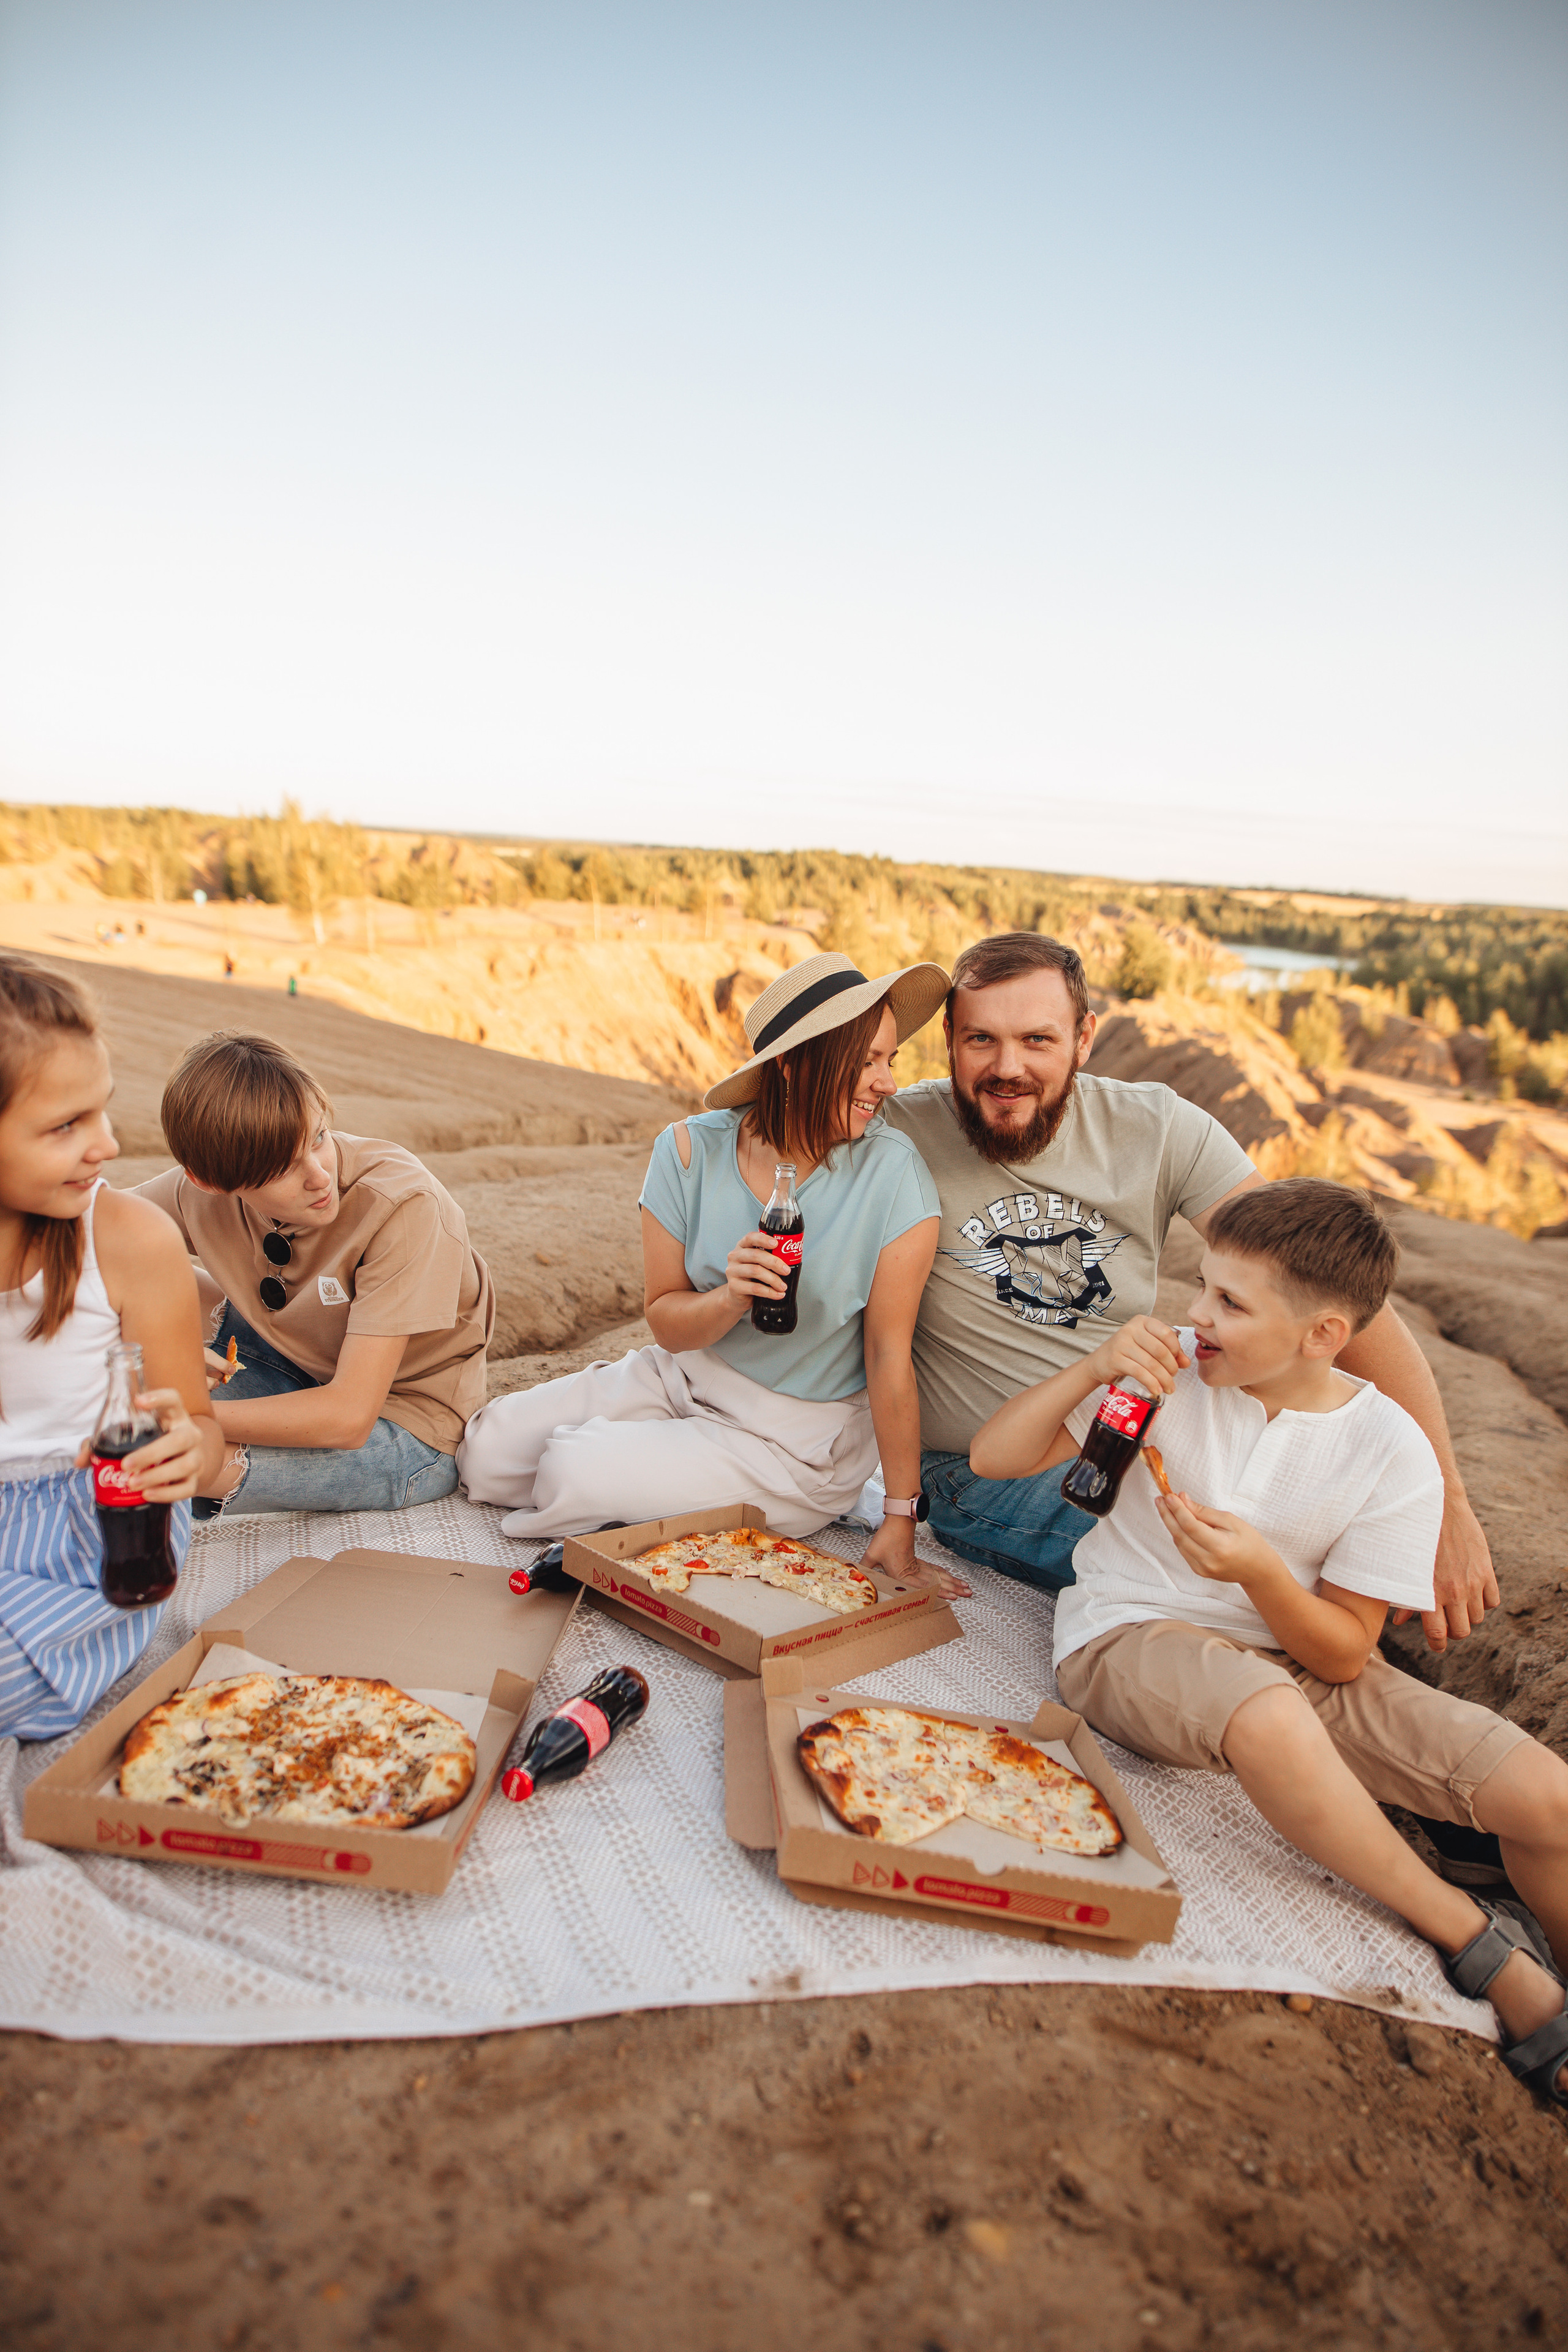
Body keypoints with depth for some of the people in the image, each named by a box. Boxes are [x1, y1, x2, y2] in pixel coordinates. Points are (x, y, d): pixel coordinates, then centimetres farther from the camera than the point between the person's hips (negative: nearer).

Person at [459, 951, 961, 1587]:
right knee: (488, 1450, -3)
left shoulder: (892, 1173, -23)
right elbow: (666, 1324, -7)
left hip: (796, 1437, -4)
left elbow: (890, 1354, -19)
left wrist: (900, 1523, -15)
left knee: (573, 1473, -19)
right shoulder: (691, 1151, -13)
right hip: (684, 1377, 4)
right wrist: (731, 1299, -31)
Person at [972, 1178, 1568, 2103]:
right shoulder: (1175, 1372, -8)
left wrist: (1260, 1569, -26)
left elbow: (1342, 1656, -7)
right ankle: (1481, 1946, -13)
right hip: (1134, 1637, -2)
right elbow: (995, 1457, -6)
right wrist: (1092, 1369, -21)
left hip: (1299, 1657, 2)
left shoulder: (1393, 1452, -9)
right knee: (1269, 1718, -38)